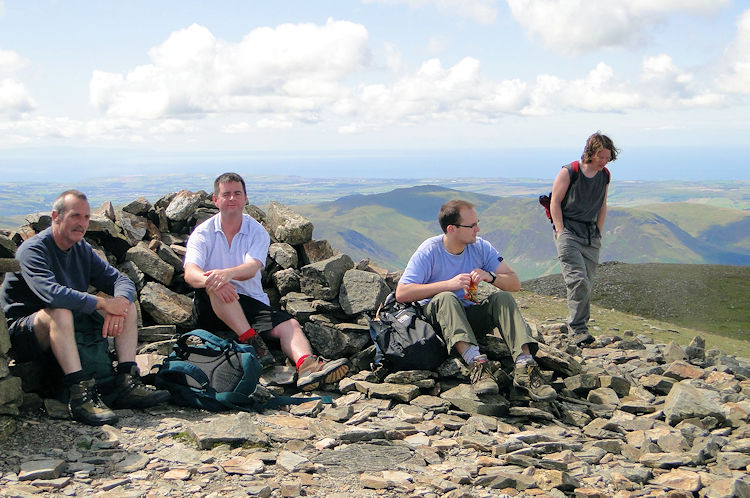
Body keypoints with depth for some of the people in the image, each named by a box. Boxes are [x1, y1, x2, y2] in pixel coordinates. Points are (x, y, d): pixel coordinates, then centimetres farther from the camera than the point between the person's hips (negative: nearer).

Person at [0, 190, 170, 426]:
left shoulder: (82, 250, 7)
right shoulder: (33, 250, -16)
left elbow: (122, 281, 2)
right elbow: (51, 293, -35)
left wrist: (119, 306, -21)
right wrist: (103, 303, -30)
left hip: (71, 328, 8)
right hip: (22, 335, -8)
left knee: (127, 305, -2)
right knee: (60, 312, -38)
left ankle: (127, 383, -17)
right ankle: (80, 395, -41)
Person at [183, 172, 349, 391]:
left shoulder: (257, 232, 4)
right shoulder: (203, 233, 2)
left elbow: (252, 268, -16)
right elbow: (190, 274, -16)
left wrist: (227, 273, -40)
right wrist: (209, 280, -41)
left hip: (251, 302, 1)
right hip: (211, 308, -1)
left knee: (290, 324, -25)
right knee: (216, 285, -34)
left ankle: (307, 366, -53)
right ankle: (251, 340, -39)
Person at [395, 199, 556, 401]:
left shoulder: (481, 247, -1)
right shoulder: (430, 250, -12)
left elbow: (515, 283, -1)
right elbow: (401, 293, -22)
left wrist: (490, 277, -23)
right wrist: (448, 284, -27)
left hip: (471, 316, 4)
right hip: (438, 316, -3)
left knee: (503, 297, -22)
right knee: (446, 297, -34)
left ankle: (525, 368, -38)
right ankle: (477, 362, -52)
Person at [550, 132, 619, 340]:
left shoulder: (605, 176, 11)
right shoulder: (569, 172, -5)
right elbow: (555, 203, -4)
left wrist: (598, 233, 13)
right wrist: (561, 233, -10)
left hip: (591, 236, 6)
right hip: (568, 231, -5)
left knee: (587, 284, 2)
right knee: (578, 280, -17)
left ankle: (579, 326, 11)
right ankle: (578, 329, -16)